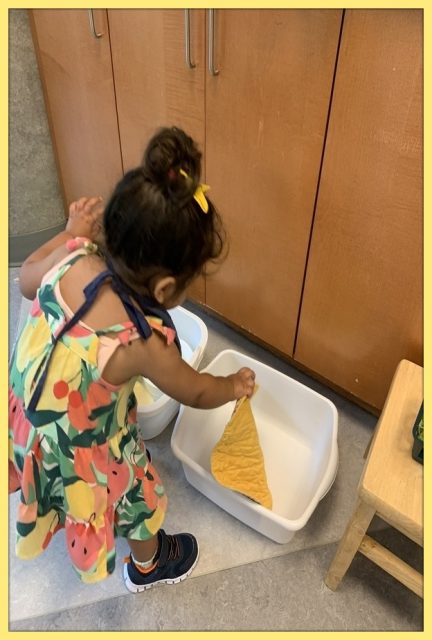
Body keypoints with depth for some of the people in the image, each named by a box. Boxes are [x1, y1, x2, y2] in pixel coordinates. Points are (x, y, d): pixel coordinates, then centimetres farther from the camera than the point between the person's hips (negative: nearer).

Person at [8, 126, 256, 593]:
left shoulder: (71, 259, -26)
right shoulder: (142, 344, -38)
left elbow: (27, 280, 0)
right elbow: (195, 393, -16)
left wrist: (72, 232, 6)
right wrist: (235, 386, 4)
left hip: (29, 411, 6)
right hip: (81, 447, -5)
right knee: (135, 495, 25)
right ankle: (148, 565, 56)